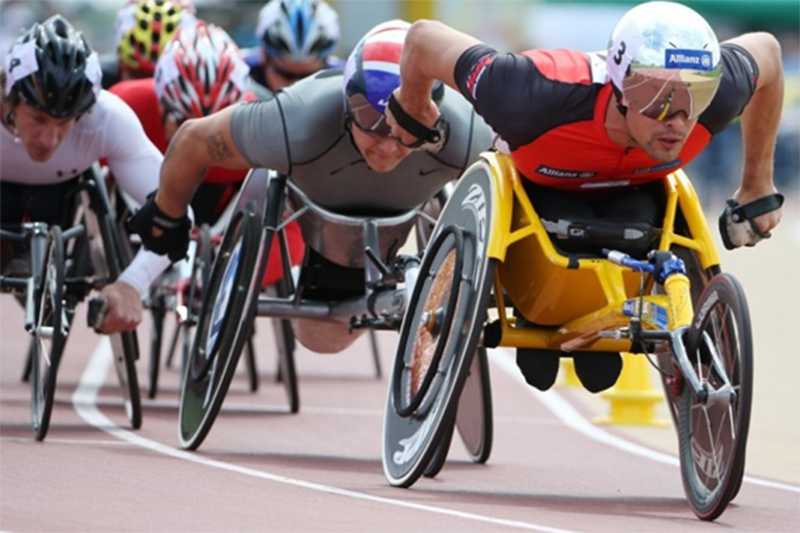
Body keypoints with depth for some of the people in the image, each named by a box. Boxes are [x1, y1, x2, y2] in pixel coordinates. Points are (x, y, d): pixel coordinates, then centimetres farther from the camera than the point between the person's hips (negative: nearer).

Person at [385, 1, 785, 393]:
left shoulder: (715, 95, -36)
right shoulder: (543, 97, -45)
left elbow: (766, 51, -11)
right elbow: (424, 39, -33)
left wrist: (757, 187, -2)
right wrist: (411, 111, -7)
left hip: (629, 192, 2)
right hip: (540, 191, -2)